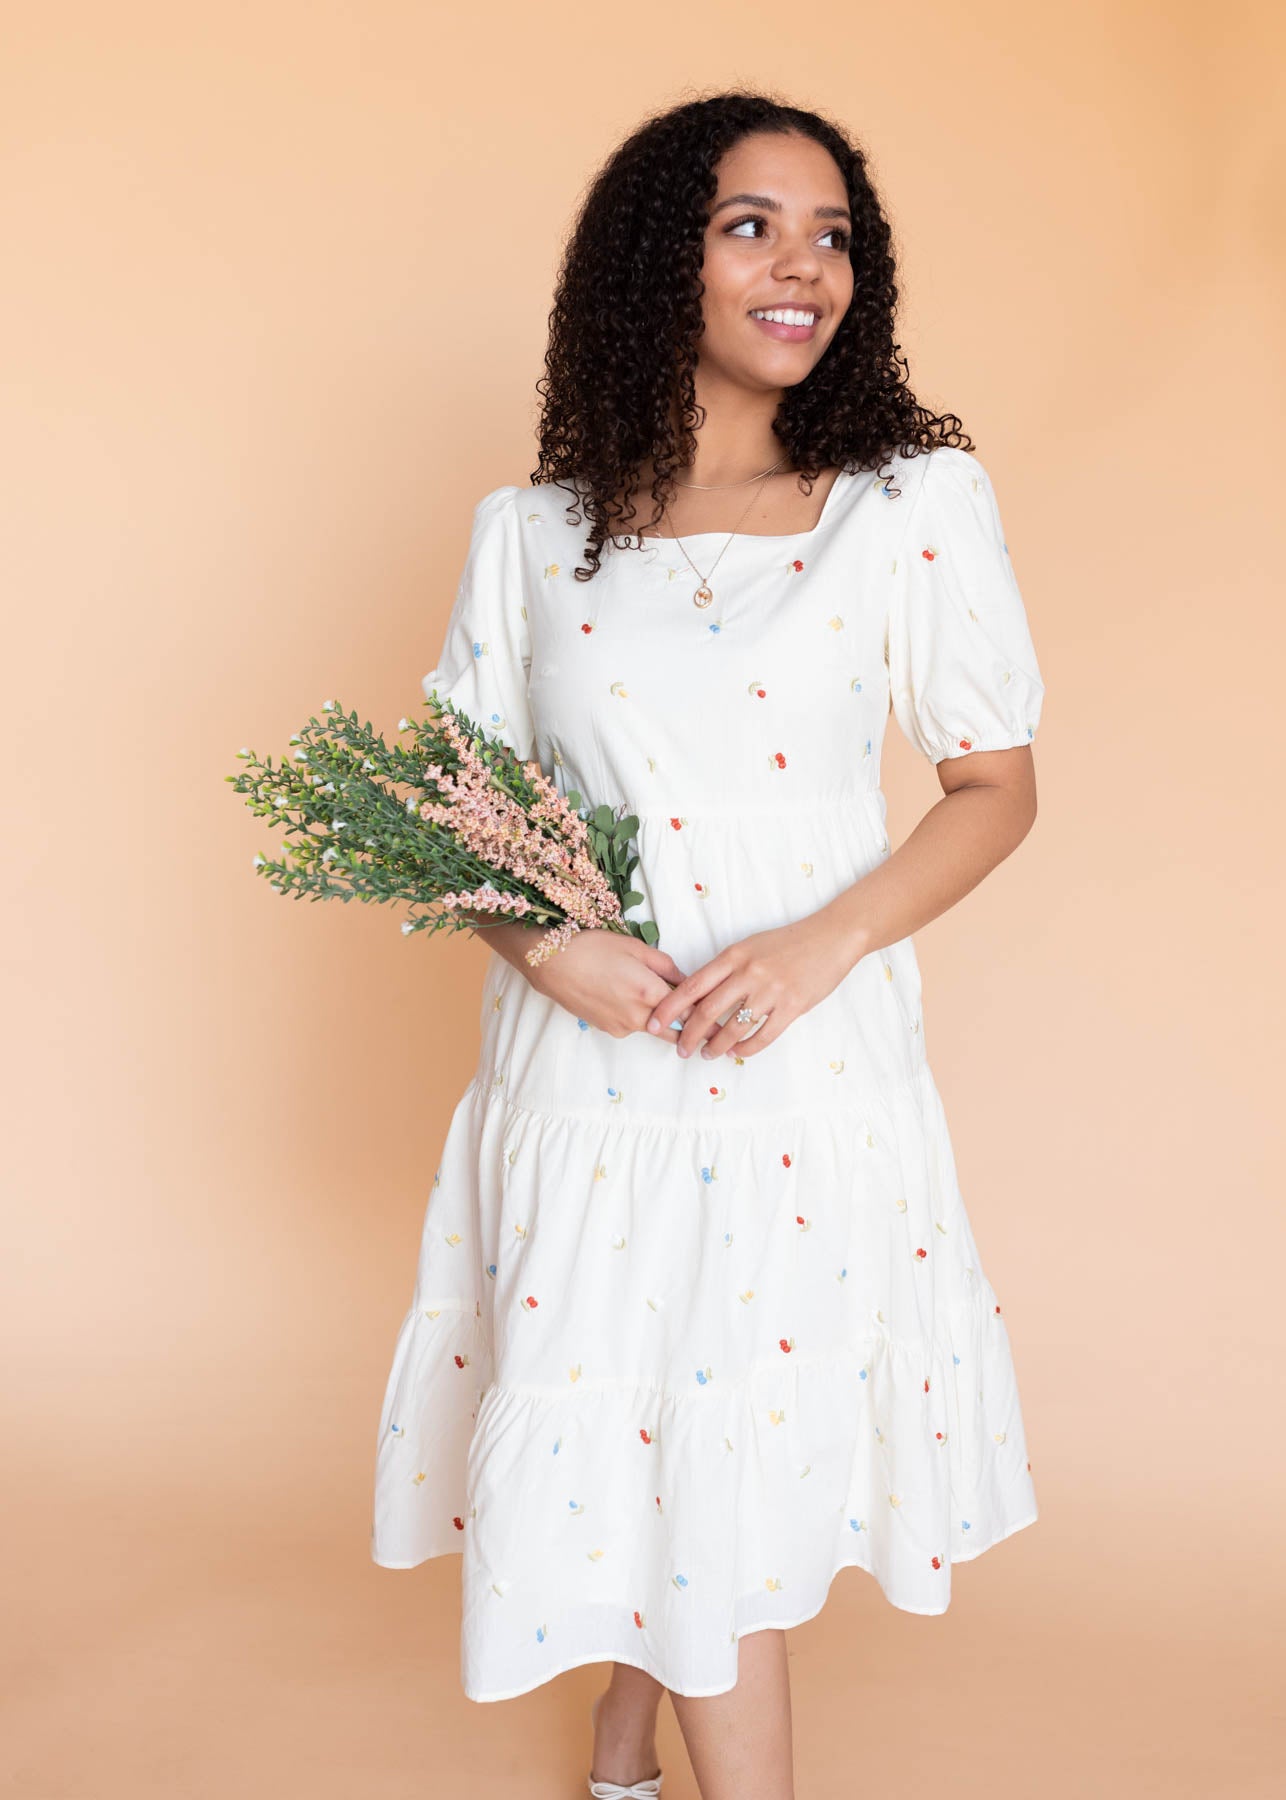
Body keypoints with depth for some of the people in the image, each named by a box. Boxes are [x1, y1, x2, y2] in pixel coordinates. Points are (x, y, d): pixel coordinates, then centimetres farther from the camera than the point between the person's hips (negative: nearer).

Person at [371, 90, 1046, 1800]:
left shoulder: (916, 502, -2)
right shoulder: (531, 532, 2)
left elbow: (997, 788, 0)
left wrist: (823, 943, -14)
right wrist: (543, 944, -13)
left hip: (806, 1065, -1)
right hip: (590, 1059, 1)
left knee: (726, 1453, 7)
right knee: (619, 1419, 11)